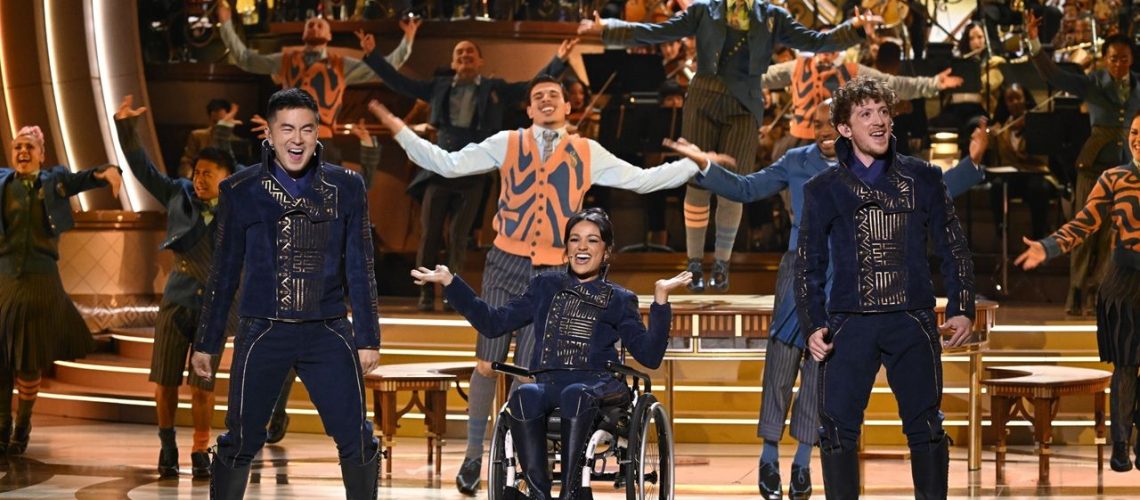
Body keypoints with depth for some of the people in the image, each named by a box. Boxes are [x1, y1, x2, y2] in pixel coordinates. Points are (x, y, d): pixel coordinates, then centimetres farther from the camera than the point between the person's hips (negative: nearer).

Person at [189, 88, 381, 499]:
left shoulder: (345, 188, 2)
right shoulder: (241, 191, 0)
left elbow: (359, 269, 6)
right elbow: (223, 272, 7)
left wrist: (368, 338, 3)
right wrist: (206, 342, 8)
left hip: (328, 332, 1)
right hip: (262, 334, -1)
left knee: (357, 441, -2)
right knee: (240, 442, 2)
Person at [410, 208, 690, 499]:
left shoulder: (618, 300, 15)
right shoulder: (546, 287, 22)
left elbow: (650, 356, 4)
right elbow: (493, 323, 19)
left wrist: (661, 300, -5)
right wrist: (450, 283, 14)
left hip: (598, 385, -2)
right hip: (548, 383, 2)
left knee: (575, 394, -39)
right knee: (524, 396, -35)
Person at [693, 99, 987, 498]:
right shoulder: (797, 162, 4)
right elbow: (746, 188, 7)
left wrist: (971, 162, -5)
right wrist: (702, 169, -4)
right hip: (800, 270, 0)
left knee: (822, 368, 4)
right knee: (782, 360, -6)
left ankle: (803, 461, 13)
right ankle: (769, 456, 3)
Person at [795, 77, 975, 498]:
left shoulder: (923, 179, 7)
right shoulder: (824, 190, 6)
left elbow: (953, 247, 11)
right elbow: (808, 265, 8)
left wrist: (961, 309, 1)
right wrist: (813, 325, -3)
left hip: (913, 321, 0)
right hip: (850, 324, 0)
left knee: (926, 427, 3)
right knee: (837, 428, -3)